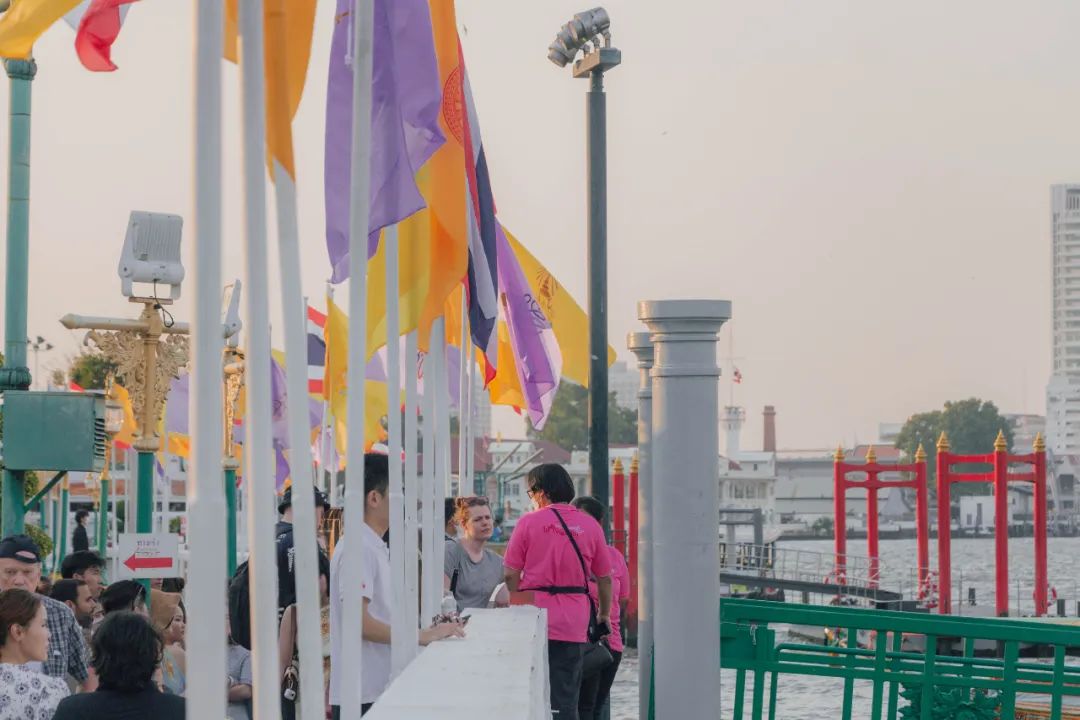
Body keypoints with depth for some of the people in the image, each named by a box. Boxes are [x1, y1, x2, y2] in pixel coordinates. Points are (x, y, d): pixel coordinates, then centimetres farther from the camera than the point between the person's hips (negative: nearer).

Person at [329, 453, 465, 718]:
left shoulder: (375, 547, 16)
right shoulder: (358, 547, -15)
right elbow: (358, 621, -22)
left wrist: (430, 630, 10)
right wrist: (421, 636, -19)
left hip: (379, 688, 9)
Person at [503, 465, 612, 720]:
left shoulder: (529, 522, -2)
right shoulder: (590, 525, 5)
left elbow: (511, 575, -2)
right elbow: (605, 579, 11)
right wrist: (604, 615, 24)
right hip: (573, 625, 2)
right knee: (565, 699, 3)